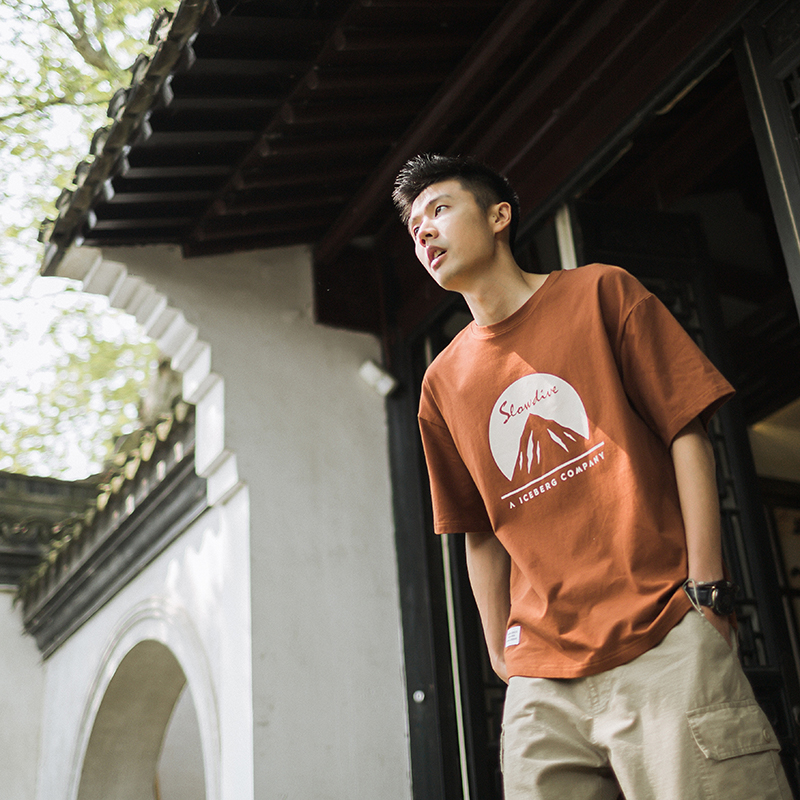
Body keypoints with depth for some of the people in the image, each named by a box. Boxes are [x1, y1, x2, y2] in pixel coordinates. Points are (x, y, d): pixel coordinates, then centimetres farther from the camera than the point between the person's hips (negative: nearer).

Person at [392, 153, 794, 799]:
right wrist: (502, 656, 11)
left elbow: (688, 434, 0)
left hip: (664, 648, -3)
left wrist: (706, 591, -9)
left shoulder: (600, 293, 6)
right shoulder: (444, 382, 17)